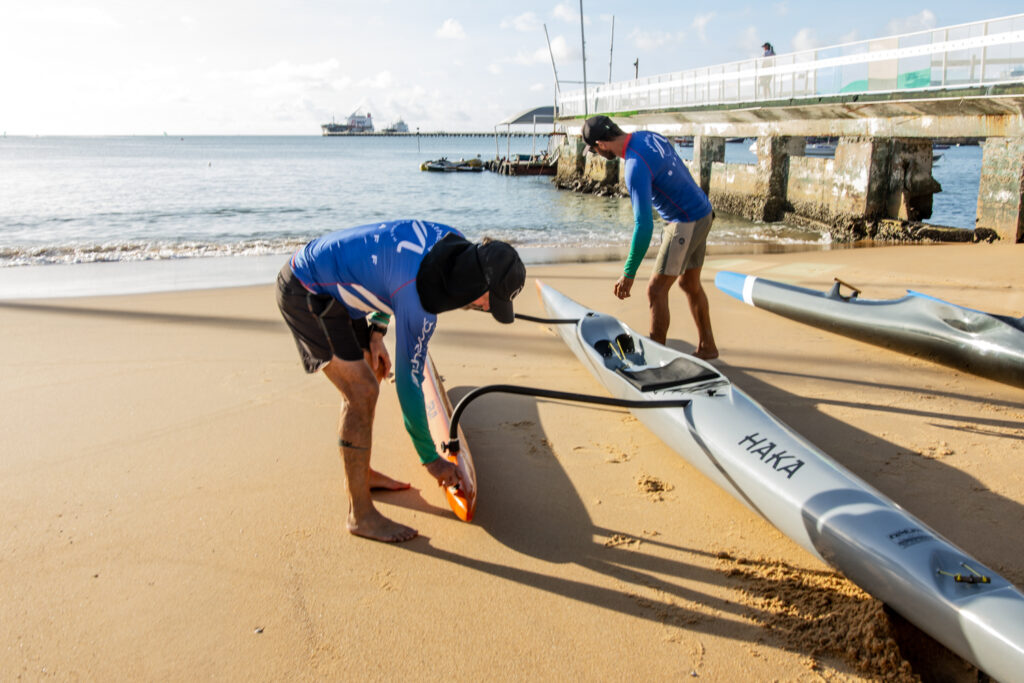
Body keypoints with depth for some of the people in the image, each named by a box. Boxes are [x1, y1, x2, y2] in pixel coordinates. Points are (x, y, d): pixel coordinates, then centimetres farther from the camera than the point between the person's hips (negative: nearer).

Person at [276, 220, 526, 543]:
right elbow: (408, 381, -23)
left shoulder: (454, 242, -7)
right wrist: (430, 458, -13)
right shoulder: (418, 303, -31)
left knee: (369, 376, 16)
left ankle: (360, 473, 33)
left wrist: (376, 332, 5)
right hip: (305, 294, -10)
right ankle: (361, 514, -4)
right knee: (362, 392, -14)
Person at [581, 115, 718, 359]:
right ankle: (707, 346, 31)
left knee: (656, 290, -4)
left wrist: (628, 274, -24)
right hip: (702, 212, 10)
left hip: (686, 224, -10)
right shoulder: (648, 136, 2)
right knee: (689, 284, 19)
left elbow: (644, 226, -29)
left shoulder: (635, 167, -26)